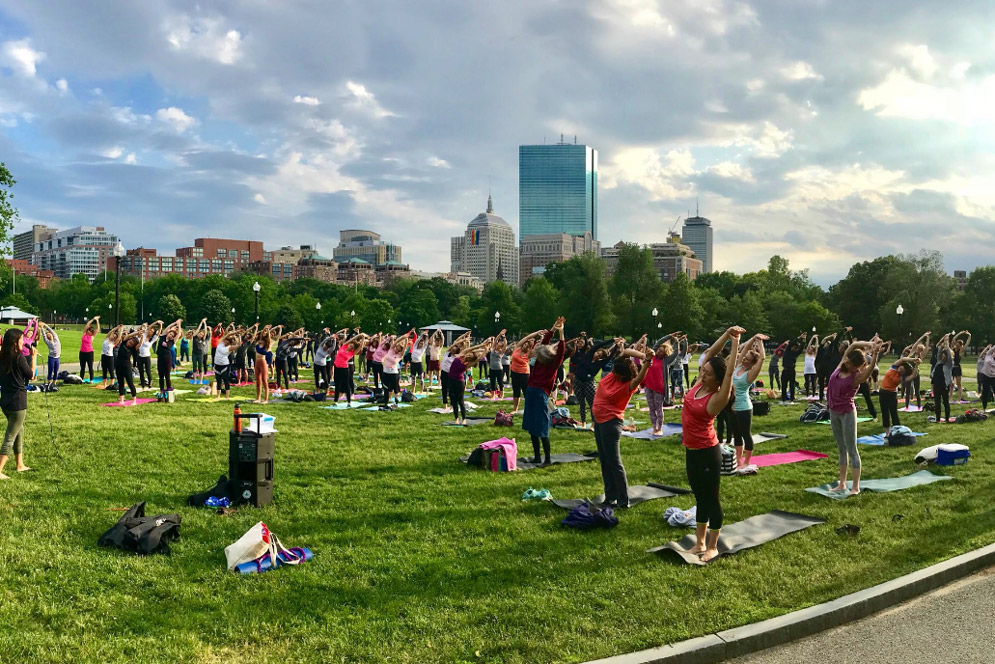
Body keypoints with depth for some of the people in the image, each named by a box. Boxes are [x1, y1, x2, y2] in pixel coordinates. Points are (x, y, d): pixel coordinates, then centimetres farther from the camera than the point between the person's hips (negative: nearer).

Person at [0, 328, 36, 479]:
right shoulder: (19, 357, -17)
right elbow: (31, 375, -7)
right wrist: (33, 357, 2)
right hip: (18, 402, -8)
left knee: (19, 431, 22)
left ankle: (20, 465, 31)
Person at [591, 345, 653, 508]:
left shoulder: (628, 385, -21)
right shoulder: (615, 372, -4)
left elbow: (638, 379, -42)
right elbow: (626, 352, -9)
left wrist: (646, 364, -59)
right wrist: (642, 355, -24)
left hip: (610, 423, -9)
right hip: (598, 419, 9)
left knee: (614, 463, -5)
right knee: (604, 461, 15)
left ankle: (623, 500, 2)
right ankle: (610, 497, 25)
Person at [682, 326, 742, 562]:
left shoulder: (717, 398, -18)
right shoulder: (699, 384, 0)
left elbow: (729, 373, -28)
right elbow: (710, 352, 0)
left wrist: (735, 344, -26)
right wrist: (727, 332, -8)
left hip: (708, 453, -7)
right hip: (691, 451, 7)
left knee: (711, 499, 6)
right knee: (700, 498, 16)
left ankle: (712, 547, 19)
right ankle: (700, 543, 27)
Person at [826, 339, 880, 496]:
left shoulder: (857, 377, -16)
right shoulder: (841, 366, -1)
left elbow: (870, 368, -38)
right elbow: (853, 345, -7)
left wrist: (874, 354, -49)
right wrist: (868, 344, -18)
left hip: (847, 413, -7)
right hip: (834, 412, 7)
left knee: (851, 450, -2)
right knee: (841, 449, 13)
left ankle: (855, 486, 3)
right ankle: (842, 484, 20)